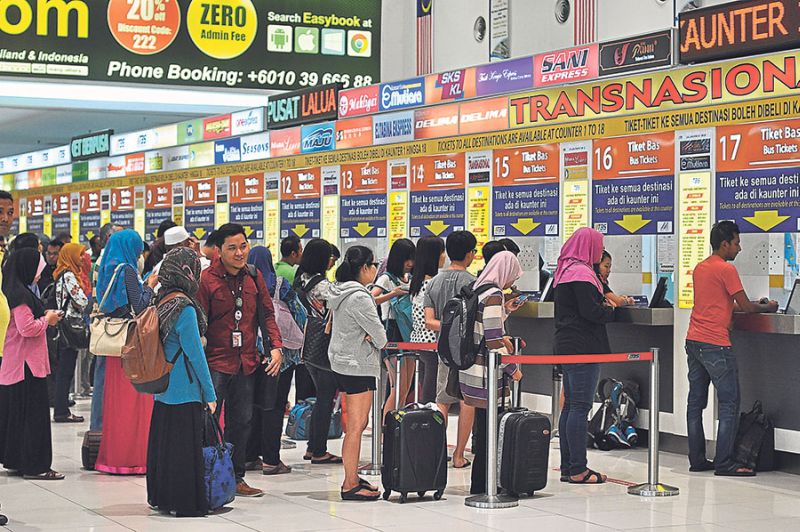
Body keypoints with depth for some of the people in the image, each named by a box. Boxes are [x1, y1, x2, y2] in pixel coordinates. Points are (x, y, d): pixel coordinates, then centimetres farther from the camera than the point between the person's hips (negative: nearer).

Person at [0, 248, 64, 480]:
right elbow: (27, 328, -23)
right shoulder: (20, 295, -17)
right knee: (33, 414, -6)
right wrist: (47, 319, -8)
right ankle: (35, 466, -5)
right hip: (27, 364, -10)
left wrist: (43, 317, 11)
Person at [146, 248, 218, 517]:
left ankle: (161, 497, 21)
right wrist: (210, 394, -11)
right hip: (185, 391, -9)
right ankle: (187, 503, 2)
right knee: (187, 446, -2)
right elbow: (195, 353, -16)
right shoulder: (184, 307, -18)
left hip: (163, 390, 9)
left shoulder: (163, 301, 8)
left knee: (163, 443, 13)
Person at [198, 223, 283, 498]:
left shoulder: (254, 277, 8)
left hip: (246, 363, 6)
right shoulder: (207, 279, -8)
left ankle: (236, 477, 22)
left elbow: (267, 313, 13)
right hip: (215, 362, -6)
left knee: (242, 422, 12)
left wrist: (276, 347, 0)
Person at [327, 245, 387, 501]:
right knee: (356, 426, -7)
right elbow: (379, 336, -15)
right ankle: (351, 485, -6)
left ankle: (352, 477, 22)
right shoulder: (359, 297, -19)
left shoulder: (339, 292, 11)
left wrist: (367, 336, 0)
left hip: (341, 363, 10)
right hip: (358, 365, -10)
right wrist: (378, 340, 6)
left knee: (357, 423, 16)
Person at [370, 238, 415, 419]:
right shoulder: (387, 279, -6)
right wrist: (391, 294, -30)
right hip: (392, 335, -7)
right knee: (399, 389, -12)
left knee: (405, 389, 7)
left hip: (408, 335, 7)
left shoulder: (410, 278, 15)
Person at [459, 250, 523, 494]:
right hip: (485, 373, -9)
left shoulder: (478, 289, 13)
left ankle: (480, 483, 20)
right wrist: (513, 369, -11)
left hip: (471, 367, 9)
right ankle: (481, 485, 1)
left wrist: (505, 310, 23)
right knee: (488, 426, -3)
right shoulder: (494, 295, -15)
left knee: (483, 426, 15)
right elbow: (493, 340, -19)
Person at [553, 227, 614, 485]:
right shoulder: (581, 273, -14)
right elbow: (591, 311, -20)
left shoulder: (565, 271, 18)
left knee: (570, 406, 12)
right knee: (580, 407, -9)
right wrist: (609, 311, 0)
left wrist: (603, 307, 10)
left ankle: (568, 467, 15)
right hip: (583, 347, -10)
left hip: (568, 346, 10)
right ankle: (578, 470, -8)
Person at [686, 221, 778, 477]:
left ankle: (697, 459, 14)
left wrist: (755, 305, 21)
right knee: (730, 403, -4)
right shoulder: (726, 269, -11)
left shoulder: (700, 268, 15)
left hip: (693, 341, 9)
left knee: (696, 402, 10)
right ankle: (724, 462, -6)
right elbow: (745, 306, -8)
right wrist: (768, 307, 11)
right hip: (716, 345, -9)